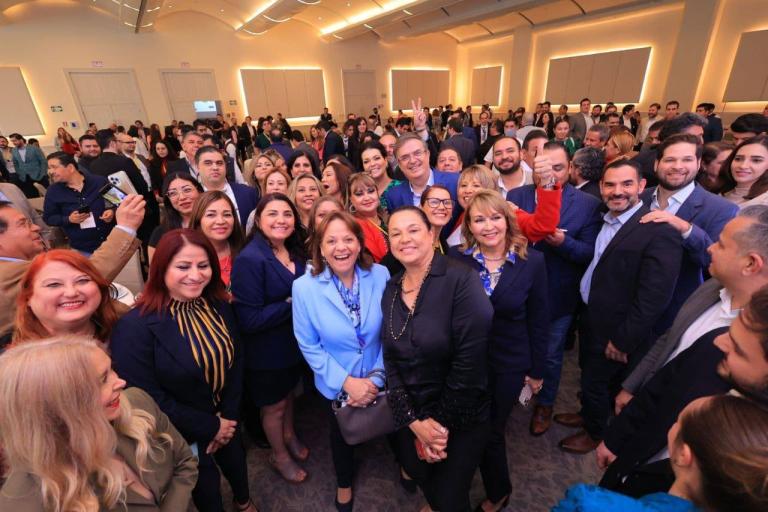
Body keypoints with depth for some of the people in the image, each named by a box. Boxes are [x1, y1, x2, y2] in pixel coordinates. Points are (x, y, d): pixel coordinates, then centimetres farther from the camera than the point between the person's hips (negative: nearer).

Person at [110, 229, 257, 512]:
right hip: (181, 434, -5)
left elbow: (235, 361, -1)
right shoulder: (135, 326, -27)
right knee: (207, 486, 17)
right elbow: (148, 398, -24)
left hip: (225, 420, 5)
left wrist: (229, 416, -6)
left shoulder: (219, 306, -9)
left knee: (236, 464, 28)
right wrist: (210, 426, -16)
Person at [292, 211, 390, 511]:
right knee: (342, 434, 27)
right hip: (337, 385, 0)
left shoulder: (380, 276, -19)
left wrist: (377, 378, -15)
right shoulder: (304, 287, -21)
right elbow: (309, 346, -14)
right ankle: (344, 483, 60)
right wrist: (347, 382, -18)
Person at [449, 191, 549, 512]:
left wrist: (537, 370, 1)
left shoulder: (532, 261, -12)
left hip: (509, 363, -1)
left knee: (492, 430, 16)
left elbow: (538, 321, -4)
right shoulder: (456, 258, -11)